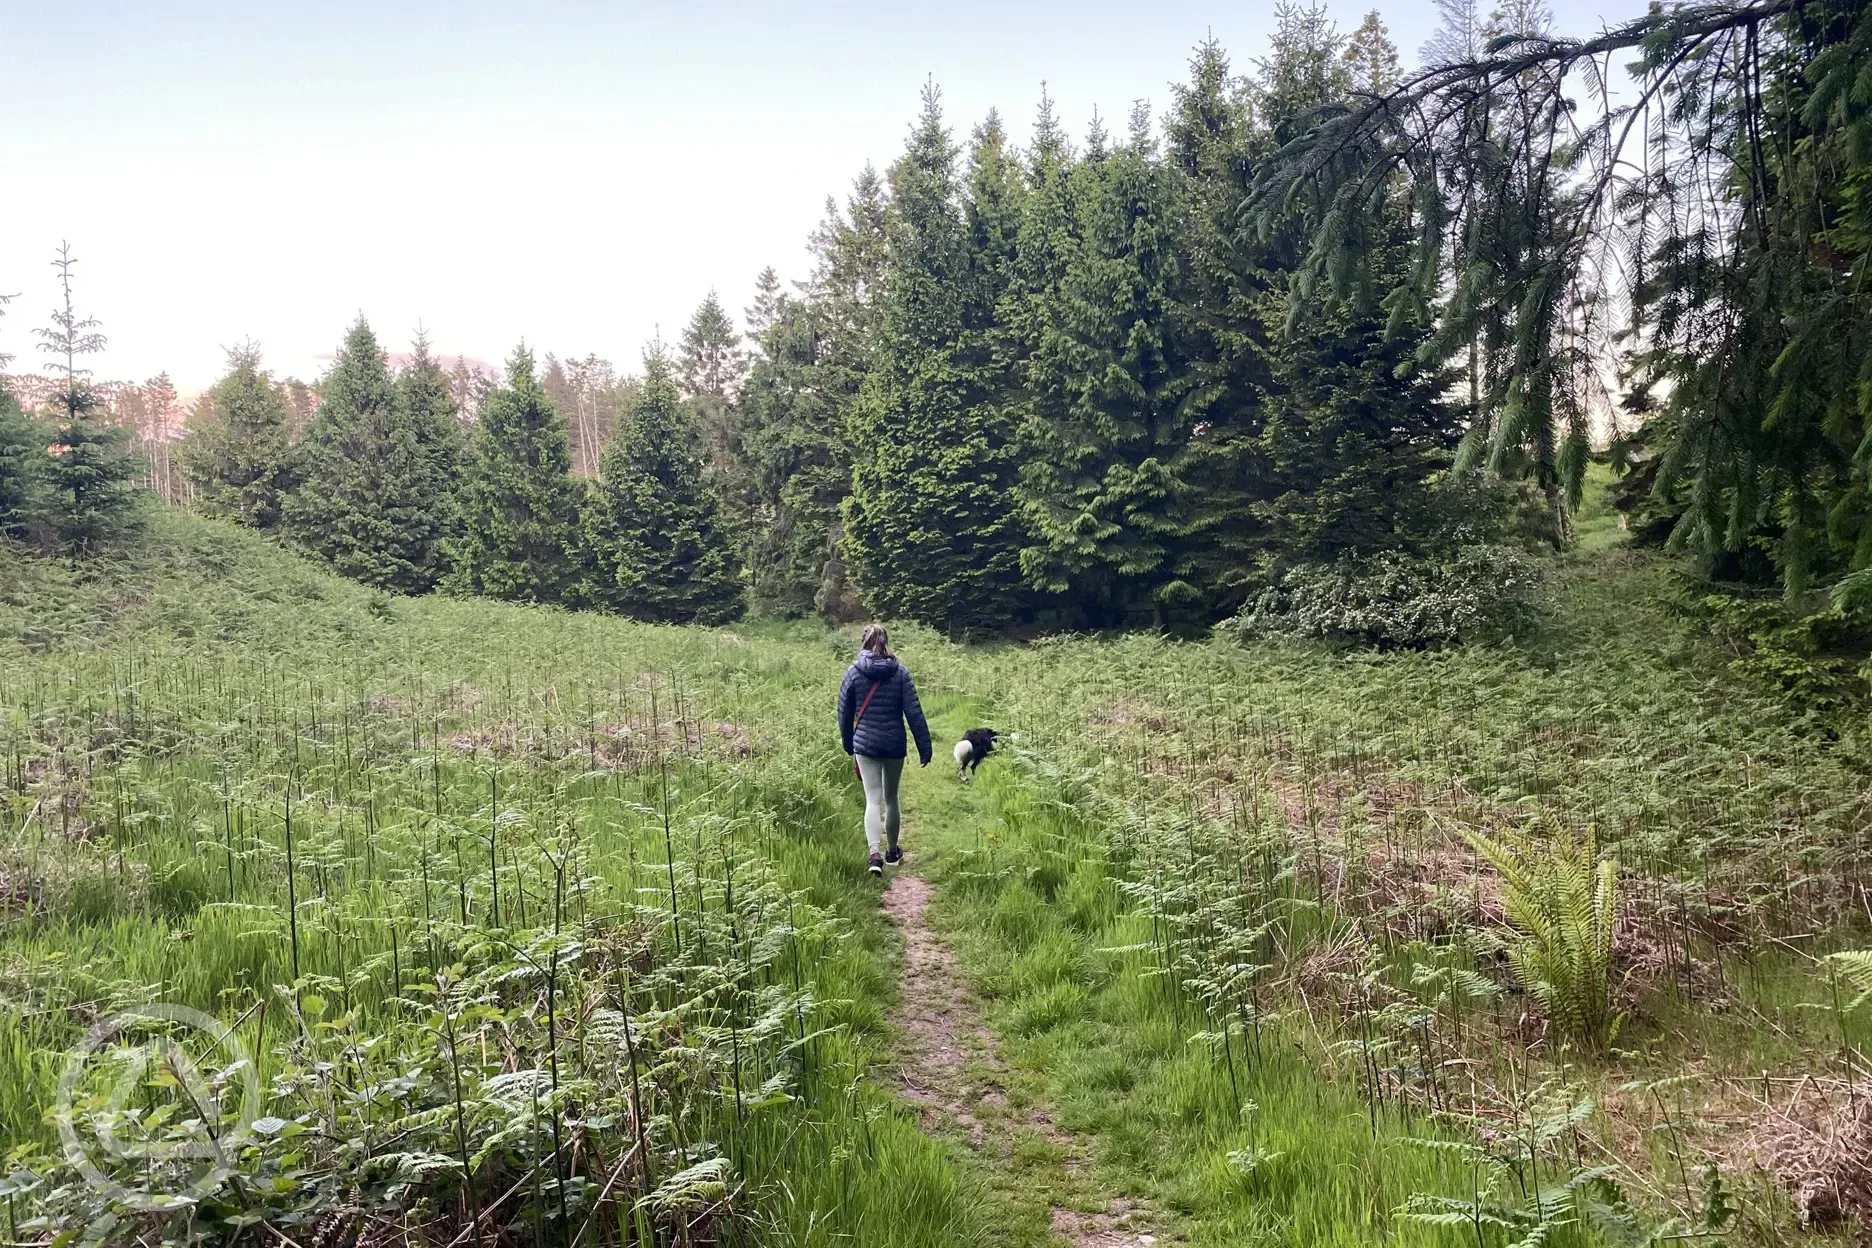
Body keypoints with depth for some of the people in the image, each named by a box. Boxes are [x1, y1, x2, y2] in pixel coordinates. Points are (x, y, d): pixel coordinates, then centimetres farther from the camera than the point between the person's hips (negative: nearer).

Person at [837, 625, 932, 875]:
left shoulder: (853, 673, -3)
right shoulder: (900, 673, -4)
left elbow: (844, 713, 4)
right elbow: (914, 713, -6)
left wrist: (848, 744, 18)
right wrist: (924, 748, -1)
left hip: (865, 744, -1)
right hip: (895, 745, 1)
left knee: (873, 800, -2)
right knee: (891, 798, 17)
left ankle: (875, 853, -21)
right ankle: (892, 852, 30)